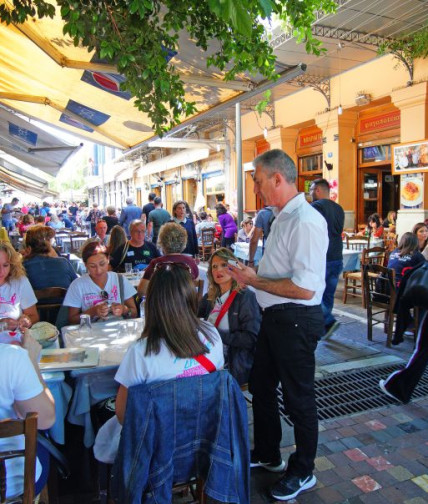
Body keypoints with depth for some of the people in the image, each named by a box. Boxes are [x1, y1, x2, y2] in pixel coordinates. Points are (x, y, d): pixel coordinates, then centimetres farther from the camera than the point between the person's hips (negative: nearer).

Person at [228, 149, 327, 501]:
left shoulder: (306, 221, -23)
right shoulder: (282, 218, 8)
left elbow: (304, 288, -29)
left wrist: (255, 281, -18)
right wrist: (251, 273, 3)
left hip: (296, 320, -10)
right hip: (276, 317, 10)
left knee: (299, 399, 11)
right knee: (261, 387, 23)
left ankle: (303, 473, 37)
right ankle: (267, 455, 47)